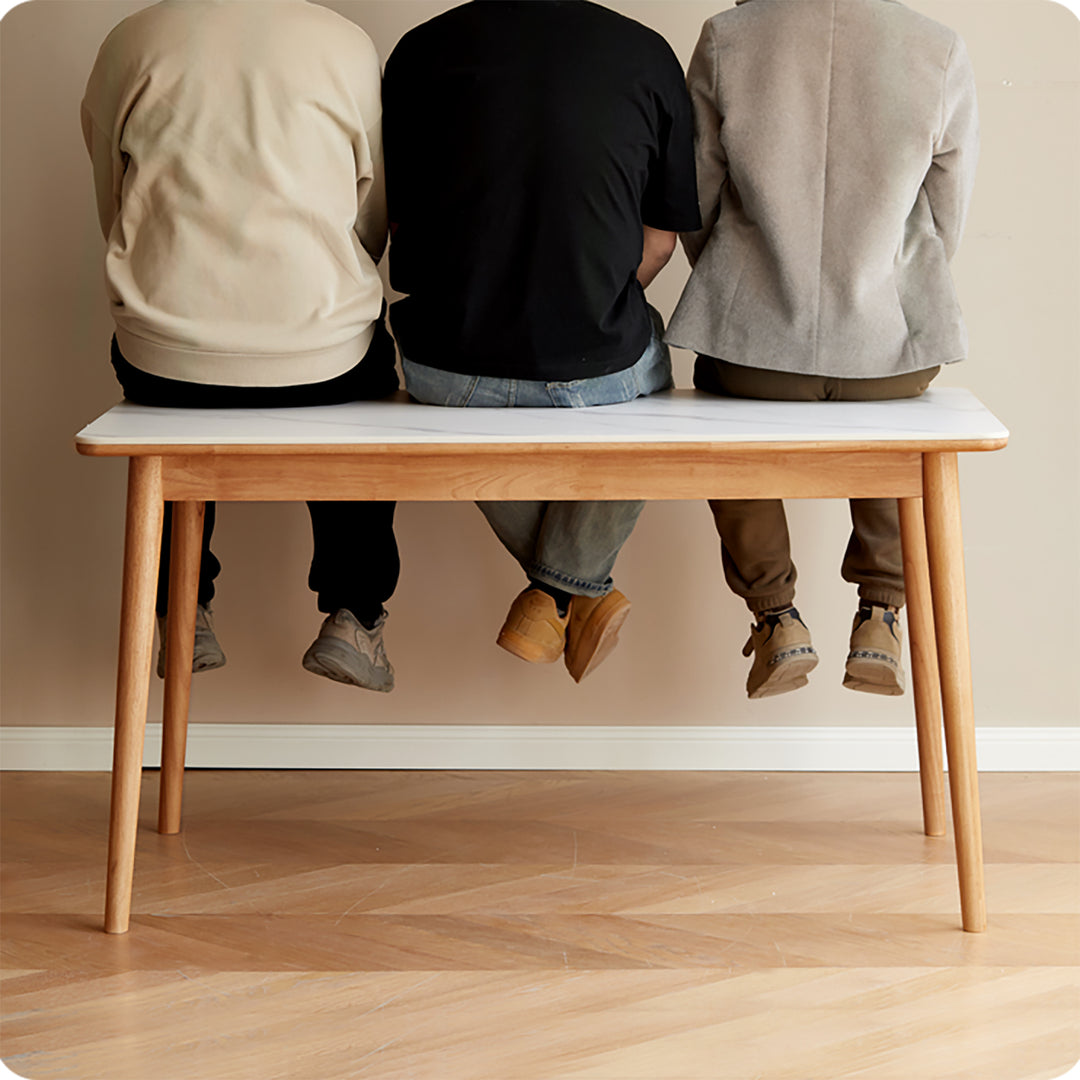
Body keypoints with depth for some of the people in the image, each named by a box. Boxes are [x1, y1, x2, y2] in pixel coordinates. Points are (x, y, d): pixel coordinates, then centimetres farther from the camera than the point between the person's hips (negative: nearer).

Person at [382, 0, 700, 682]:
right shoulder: (648, 56, -1)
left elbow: (397, 222, 8)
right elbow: (659, 239, 5)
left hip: (448, 369, 1)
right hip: (595, 372, -1)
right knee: (643, 363, 35)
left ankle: (580, 596, 37)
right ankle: (566, 587, 27)